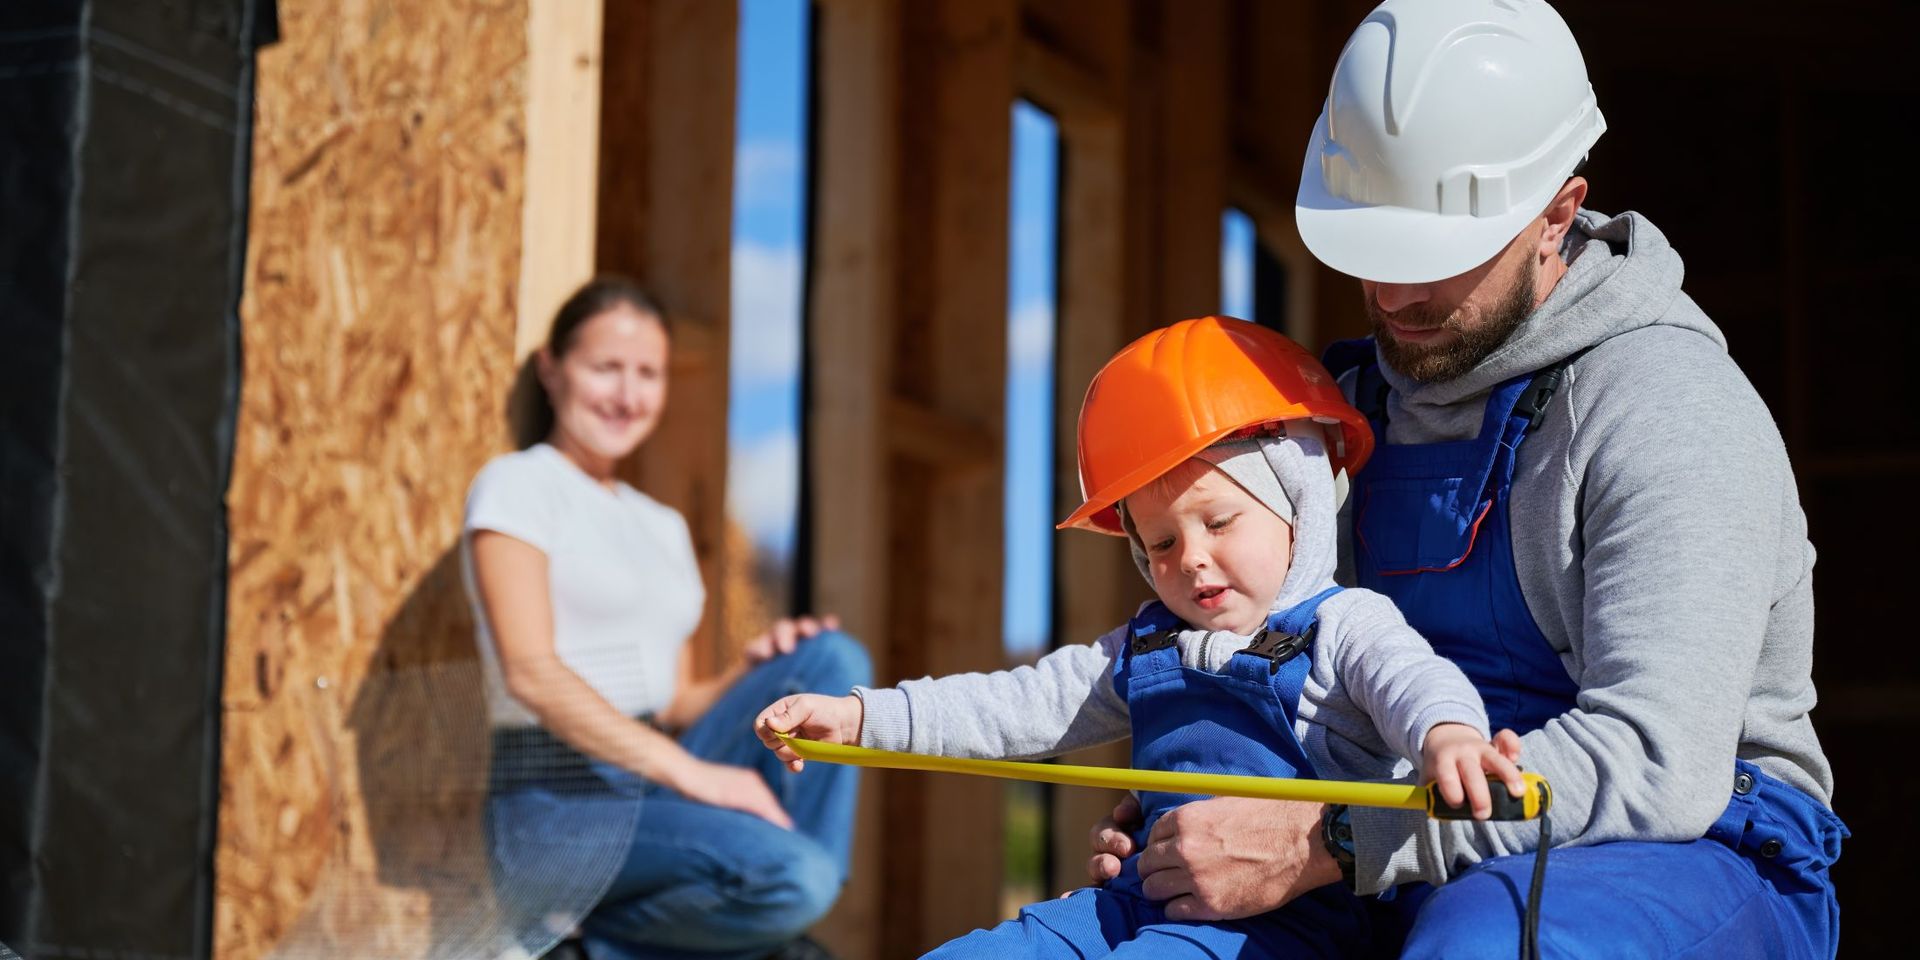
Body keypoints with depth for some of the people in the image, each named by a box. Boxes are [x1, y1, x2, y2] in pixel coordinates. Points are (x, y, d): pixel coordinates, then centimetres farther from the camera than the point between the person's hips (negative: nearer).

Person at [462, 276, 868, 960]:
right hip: (558, 813, -7)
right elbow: (530, 671, -15)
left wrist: (754, 672, -1)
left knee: (833, 657, -10)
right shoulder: (517, 485, -2)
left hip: (653, 799, 8)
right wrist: (693, 772, -22)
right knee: (792, 876, -30)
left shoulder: (662, 525, 22)